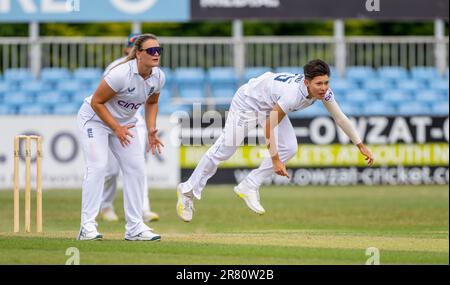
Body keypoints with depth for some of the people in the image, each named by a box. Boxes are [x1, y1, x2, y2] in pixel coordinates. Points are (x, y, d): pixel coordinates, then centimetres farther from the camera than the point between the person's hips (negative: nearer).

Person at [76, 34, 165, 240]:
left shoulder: (158, 77, -11)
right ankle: (87, 226, -19)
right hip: (95, 118, -7)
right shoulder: (121, 74, -32)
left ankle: (135, 227, 6)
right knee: (97, 167, -20)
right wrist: (116, 129, -26)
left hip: (124, 122, 7)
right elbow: (96, 102, -23)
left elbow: (151, 103, 9)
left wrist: (151, 130, -5)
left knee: (136, 169, 0)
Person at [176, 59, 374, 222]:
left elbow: (340, 118, -6)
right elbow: (269, 127, -34)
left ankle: (249, 187, 3)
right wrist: (275, 160, -33)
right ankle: (188, 191, 7)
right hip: (249, 99, -7)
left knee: (289, 149, -9)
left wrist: (361, 146, -5)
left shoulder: (323, 91, -20)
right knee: (225, 148, -5)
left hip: (271, 106, 7)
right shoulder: (293, 93, -41)